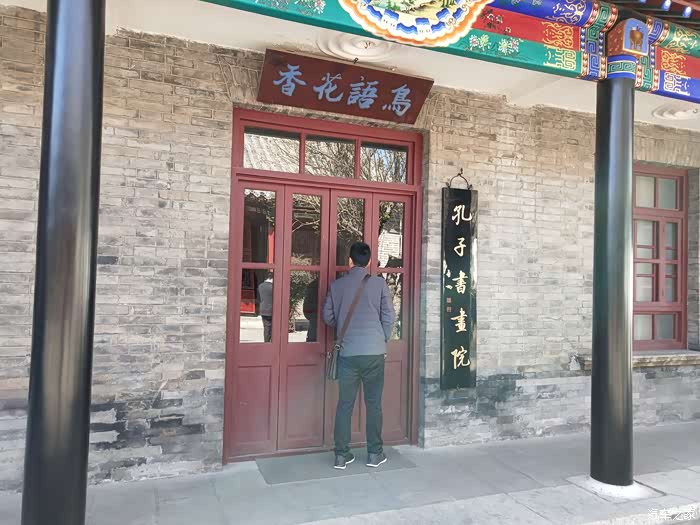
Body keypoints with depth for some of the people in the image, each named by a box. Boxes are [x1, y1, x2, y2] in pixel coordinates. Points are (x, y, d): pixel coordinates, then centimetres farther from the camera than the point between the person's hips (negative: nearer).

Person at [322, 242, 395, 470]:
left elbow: (328, 316, 10)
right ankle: (374, 453, 18)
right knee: (373, 403, 9)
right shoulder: (379, 283, -1)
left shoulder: (337, 285, 4)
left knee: (345, 404, 9)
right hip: (374, 351, -1)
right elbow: (389, 316, -1)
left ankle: (342, 455, 14)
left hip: (347, 353, 1)